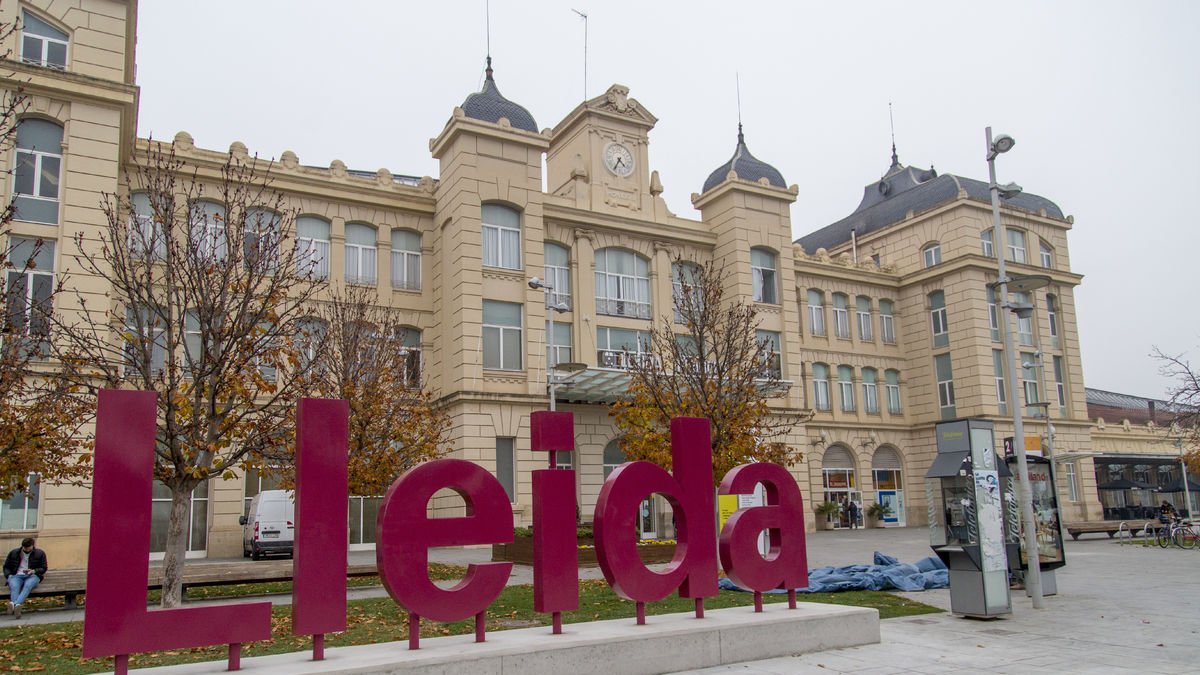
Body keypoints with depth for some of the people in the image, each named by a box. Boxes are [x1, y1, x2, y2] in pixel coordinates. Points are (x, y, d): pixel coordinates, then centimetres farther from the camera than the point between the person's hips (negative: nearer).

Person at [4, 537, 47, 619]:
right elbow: (6, 567, 25)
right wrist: (9, 575, 3)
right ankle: (16, 606, -62)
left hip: (32, 576, -1)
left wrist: (34, 571, -8)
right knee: (14, 587, -36)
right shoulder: (14, 553, 21)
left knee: (28, 585, -39)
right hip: (16, 576, 1)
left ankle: (15, 604, -62)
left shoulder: (40, 553, 16)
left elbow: (43, 568, 13)